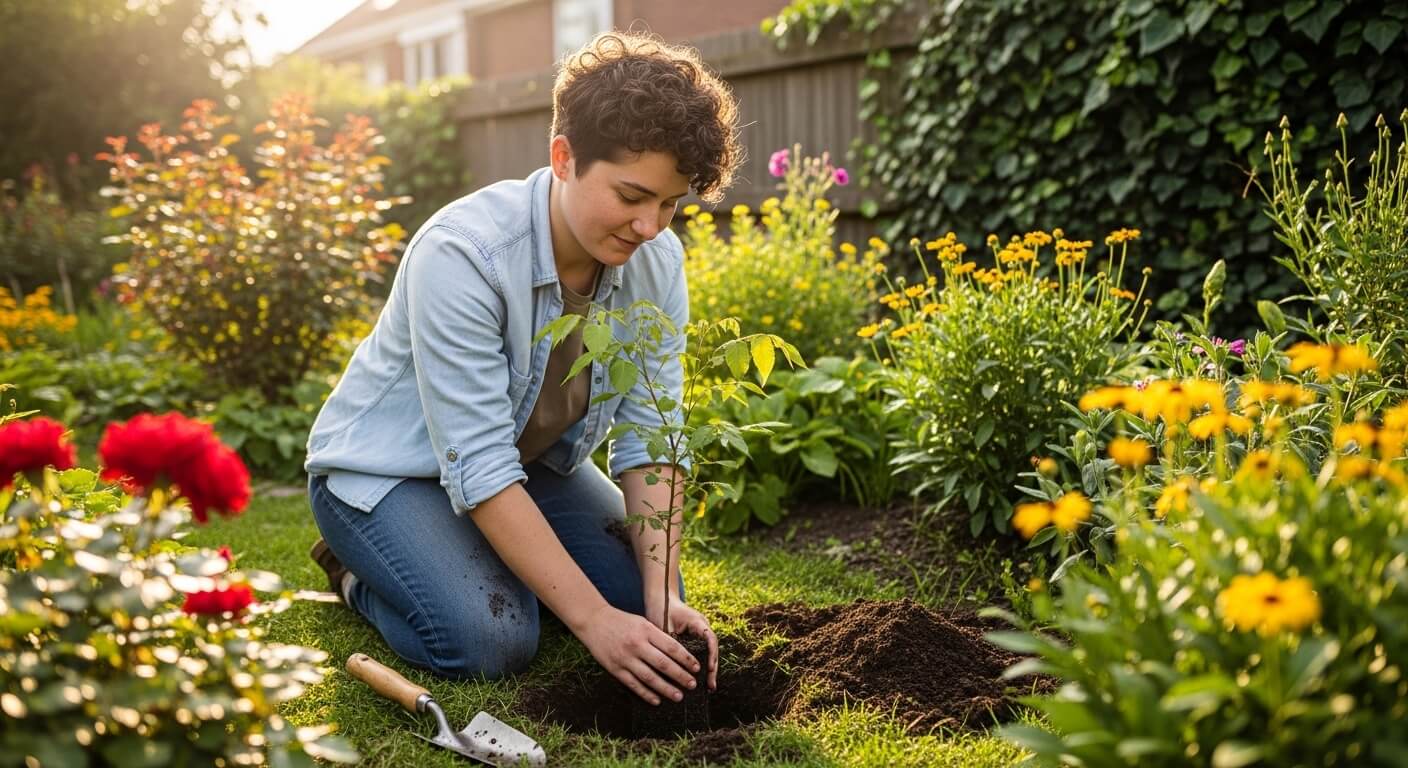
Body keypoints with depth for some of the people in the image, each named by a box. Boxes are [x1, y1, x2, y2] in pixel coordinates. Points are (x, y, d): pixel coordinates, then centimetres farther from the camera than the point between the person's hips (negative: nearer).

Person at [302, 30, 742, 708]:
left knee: (651, 601, -6)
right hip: (387, 467, -6)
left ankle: (494, 559, 19)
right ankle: (361, 575, 6)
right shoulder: (462, 254, -34)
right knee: (490, 641, -25)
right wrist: (593, 620, -35)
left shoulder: (656, 260, -16)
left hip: (532, 458, 6)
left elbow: (649, 438, -13)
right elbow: (480, 469, -34)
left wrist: (661, 595, -24)